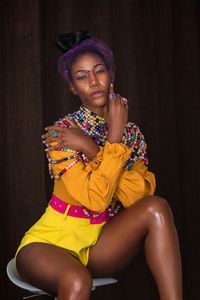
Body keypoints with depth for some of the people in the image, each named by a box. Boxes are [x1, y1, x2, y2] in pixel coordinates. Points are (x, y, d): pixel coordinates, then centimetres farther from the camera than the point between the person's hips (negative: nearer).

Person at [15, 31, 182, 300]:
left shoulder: (131, 133, 2)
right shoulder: (62, 133, -14)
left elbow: (140, 196, -15)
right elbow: (96, 199, -25)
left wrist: (91, 149, -21)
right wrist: (114, 136, -21)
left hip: (101, 244, 5)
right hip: (53, 241, -4)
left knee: (157, 208, -22)